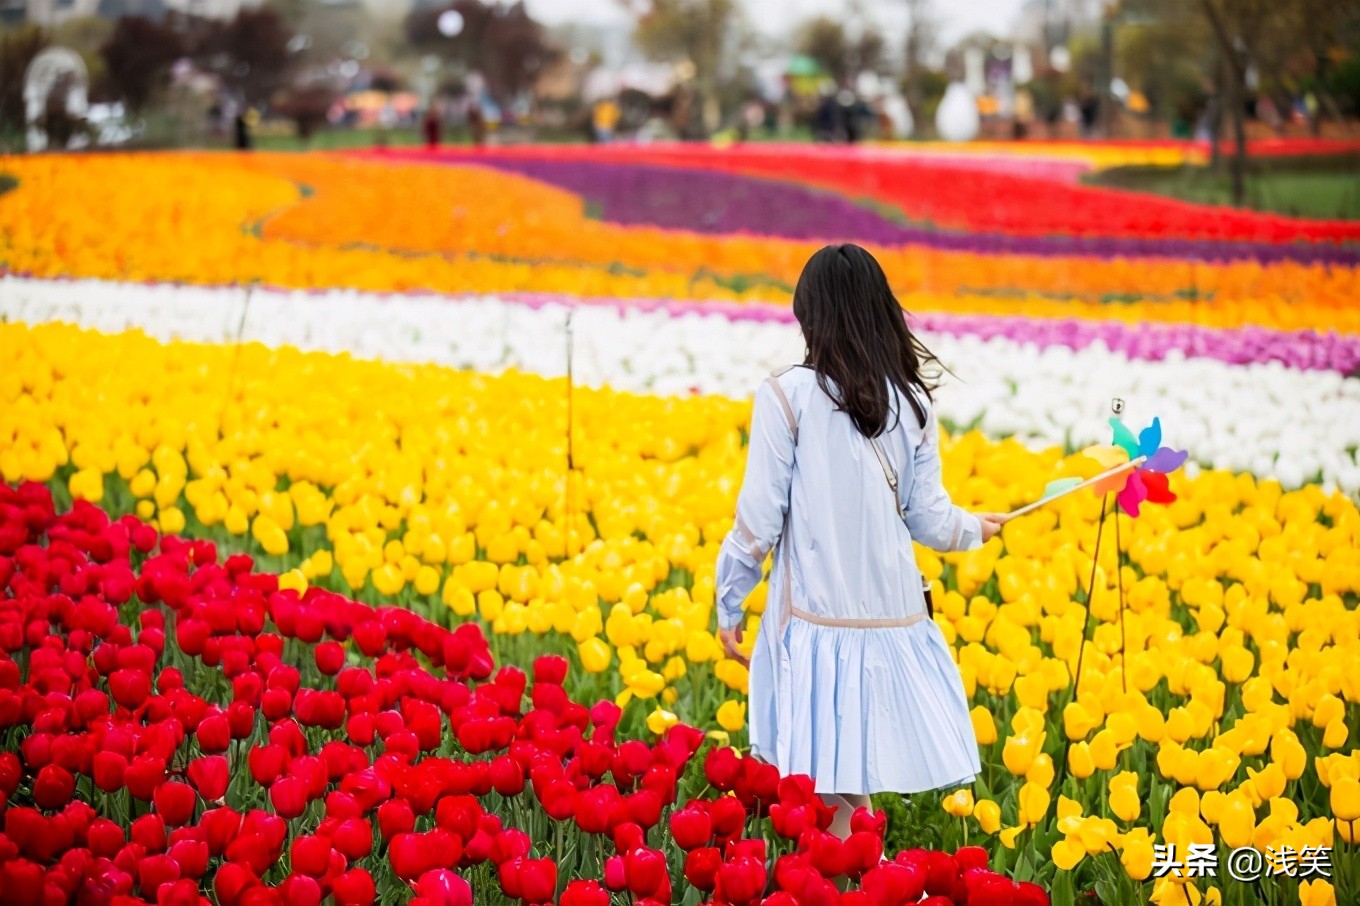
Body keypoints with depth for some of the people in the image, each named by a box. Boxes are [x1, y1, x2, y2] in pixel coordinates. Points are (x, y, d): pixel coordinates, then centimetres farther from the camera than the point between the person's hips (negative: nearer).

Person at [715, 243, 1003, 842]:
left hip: (817, 618, -4)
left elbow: (759, 518, -7)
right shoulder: (911, 403, 4)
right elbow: (929, 519, 9)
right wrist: (974, 528, 31)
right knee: (851, 786, 13)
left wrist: (728, 605, 5)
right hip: (894, 615, 4)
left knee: (834, 793, 0)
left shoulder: (788, 396, -8)